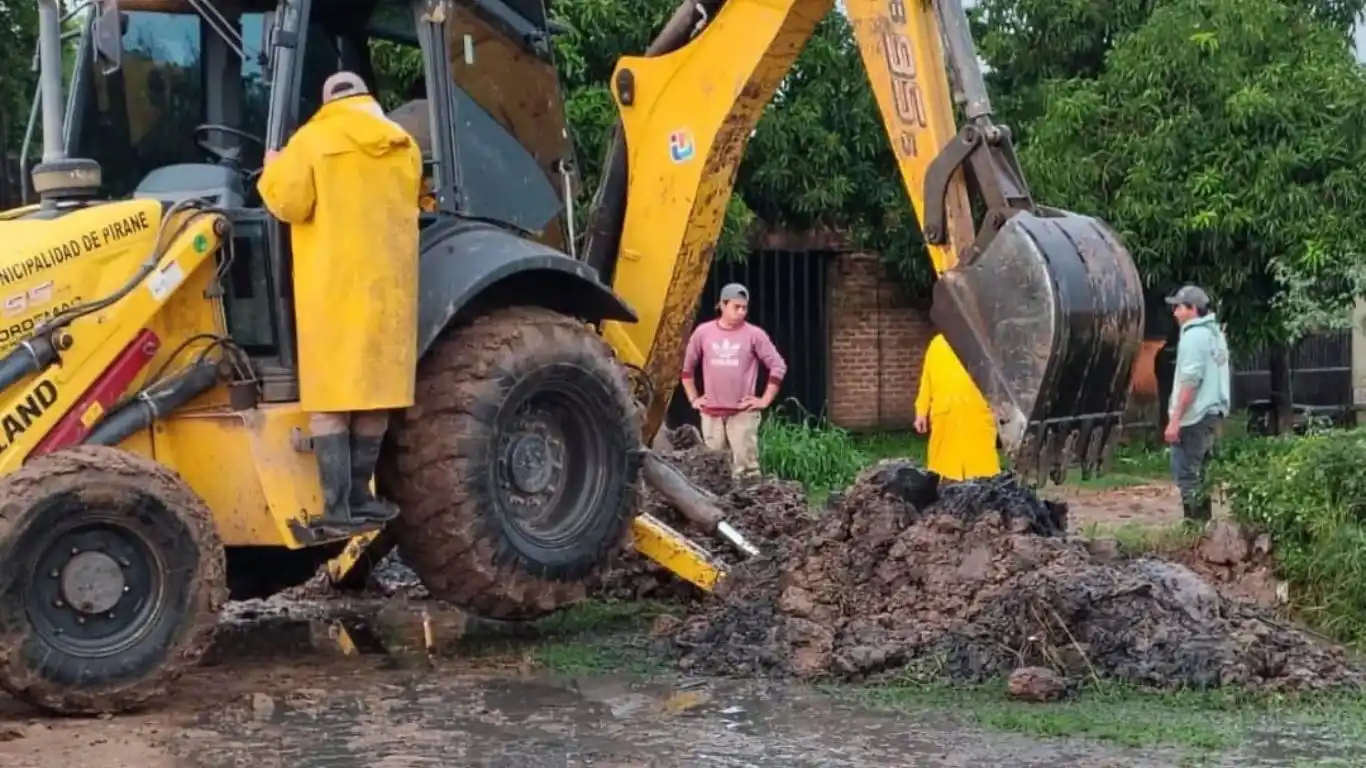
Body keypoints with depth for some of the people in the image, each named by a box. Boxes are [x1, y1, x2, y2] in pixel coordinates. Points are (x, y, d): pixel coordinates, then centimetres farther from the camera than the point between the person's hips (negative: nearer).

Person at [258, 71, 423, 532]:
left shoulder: (314, 139, -5)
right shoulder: (404, 147, 12)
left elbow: (289, 203, -10)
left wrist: (274, 171, 8)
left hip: (334, 286, -4)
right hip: (388, 284, 4)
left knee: (331, 395, -4)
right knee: (375, 387, 10)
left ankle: (339, 505, -9)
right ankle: (359, 495, 15)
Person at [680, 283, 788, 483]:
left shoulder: (754, 334, -3)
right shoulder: (703, 332, 3)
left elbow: (778, 366, 0)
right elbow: (688, 367, 16)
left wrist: (765, 400, -3)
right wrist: (693, 398, 11)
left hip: (743, 413, -3)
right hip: (711, 413, 3)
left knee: (745, 468, -8)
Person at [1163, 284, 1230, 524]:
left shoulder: (1194, 336, -14)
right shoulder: (1215, 333, 15)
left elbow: (1190, 381, -20)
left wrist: (1174, 419, -20)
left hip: (1194, 417, -10)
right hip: (1212, 414, 10)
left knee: (1186, 473, -6)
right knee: (1195, 473, 16)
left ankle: (1194, 524, -7)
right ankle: (1202, 522, 18)